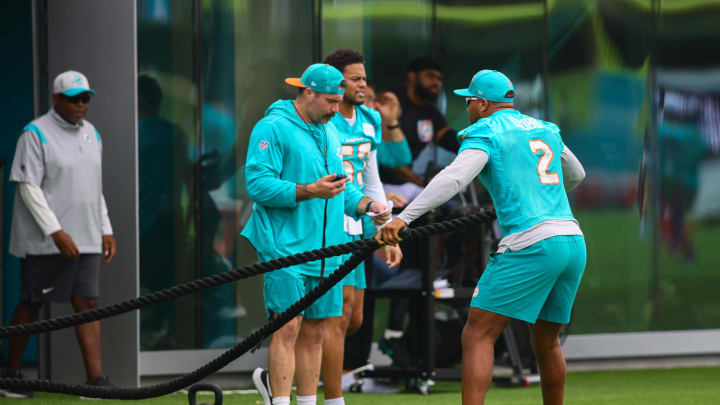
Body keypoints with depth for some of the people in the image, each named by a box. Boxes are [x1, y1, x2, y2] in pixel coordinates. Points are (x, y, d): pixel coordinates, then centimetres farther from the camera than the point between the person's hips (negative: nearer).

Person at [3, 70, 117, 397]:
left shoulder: (91, 134, 15)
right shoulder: (36, 134, -8)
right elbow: (28, 187, -14)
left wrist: (106, 230, 16)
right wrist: (56, 232, -20)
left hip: (85, 239, 6)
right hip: (45, 241, -6)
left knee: (87, 304, -1)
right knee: (31, 305, 1)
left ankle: (96, 380, -6)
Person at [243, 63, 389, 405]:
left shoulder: (330, 132, 19)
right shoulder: (272, 128, -7)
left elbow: (341, 186, 23)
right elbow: (258, 185, -15)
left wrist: (365, 204, 4)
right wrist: (308, 191, -23)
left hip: (324, 249, 7)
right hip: (285, 246, -7)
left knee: (314, 332, 8)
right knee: (288, 328, -12)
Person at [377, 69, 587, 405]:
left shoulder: (486, 132, 0)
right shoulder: (546, 130, 22)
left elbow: (453, 178, -17)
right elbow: (576, 174, 38)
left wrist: (403, 218, -24)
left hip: (531, 244, -7)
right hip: (574, 240, 7)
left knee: (477, 336, -8)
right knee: (546, 342, 20)